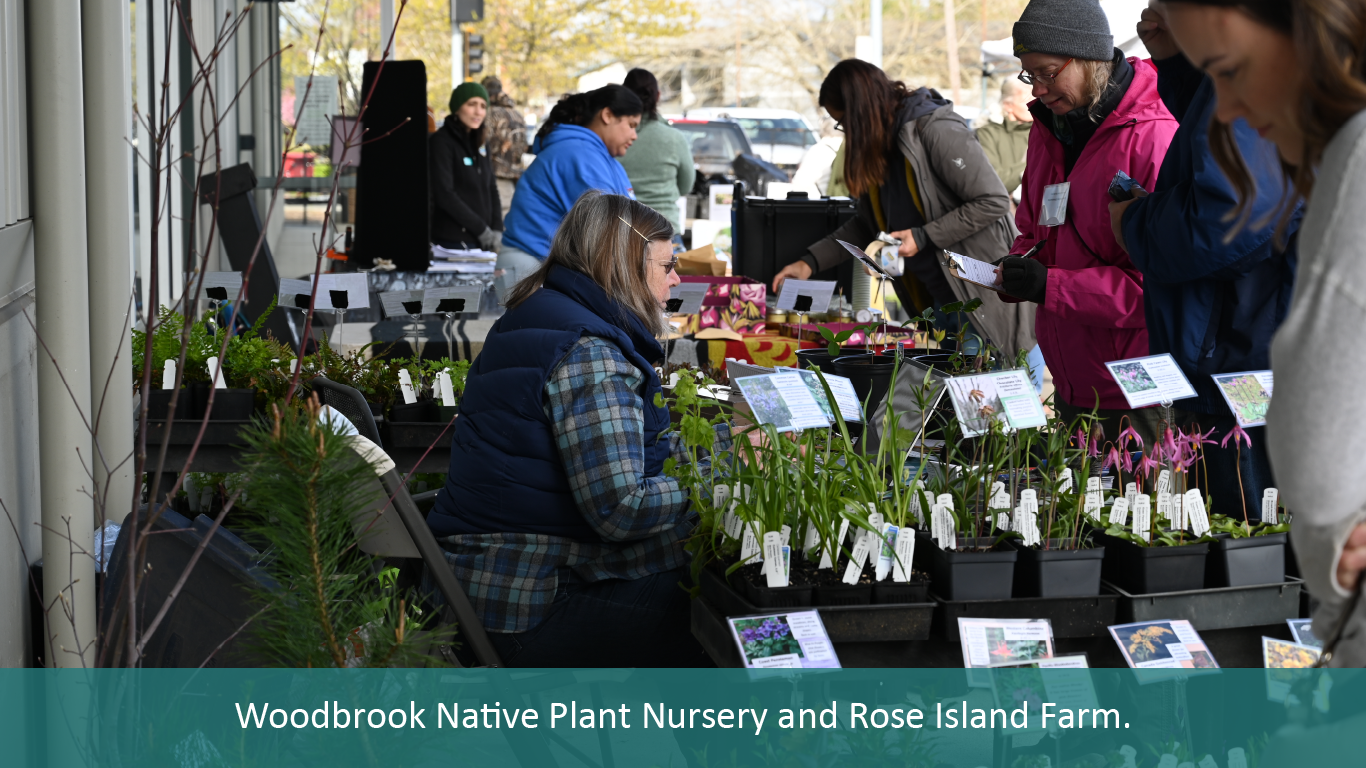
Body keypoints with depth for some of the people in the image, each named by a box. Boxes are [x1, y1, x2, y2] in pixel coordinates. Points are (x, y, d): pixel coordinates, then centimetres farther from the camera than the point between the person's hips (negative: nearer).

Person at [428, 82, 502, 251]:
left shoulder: (478, 144, 15)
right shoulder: (441, 142, -7)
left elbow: (491, 190, 15)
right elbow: (444, 195, -14)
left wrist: (497, 229, -1)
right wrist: (481, 229, -14)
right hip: (453, 242, -7)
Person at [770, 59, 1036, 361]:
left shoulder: (937, 130, -16)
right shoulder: (881, 146, 12)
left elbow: (993, 202, -19)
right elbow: (867, 224, 22)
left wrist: (924, 237, -19)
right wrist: (811, 262, 11)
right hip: (937, 299, 9)